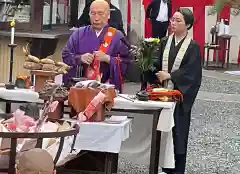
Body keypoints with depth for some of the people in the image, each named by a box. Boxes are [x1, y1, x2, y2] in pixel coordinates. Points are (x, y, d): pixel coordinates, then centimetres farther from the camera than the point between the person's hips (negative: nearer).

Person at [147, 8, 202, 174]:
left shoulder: (193, 47, -5)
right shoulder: (164, 42, 7)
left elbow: (190, 71, -13)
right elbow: (157, 65, 6)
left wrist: (169, 76, -21)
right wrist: (157, 78, -12)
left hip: (180, 94, -4)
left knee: (178, 130, 2)